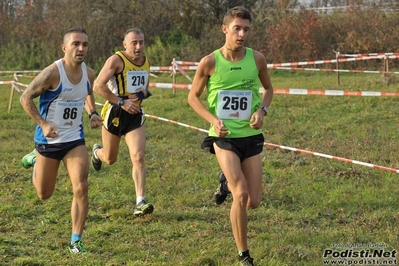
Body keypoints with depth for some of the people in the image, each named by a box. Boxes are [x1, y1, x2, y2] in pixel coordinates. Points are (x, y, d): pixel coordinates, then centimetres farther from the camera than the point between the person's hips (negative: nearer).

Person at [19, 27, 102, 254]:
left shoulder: (89, 74, -3)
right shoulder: (52, 73, -21)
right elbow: (26, 98, -13)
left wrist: (93, 113, 0)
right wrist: (43, 124, -21)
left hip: (75, 140, 3)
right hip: (48, 140, -3)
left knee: (81, 188, -14)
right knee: (44, 194, 13)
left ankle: (76, 241, -3)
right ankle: (35, 160, 45)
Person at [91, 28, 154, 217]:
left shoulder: (146, 62, 6)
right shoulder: (116, 60, -14)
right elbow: (98, 86, -20)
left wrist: (144, 93, -2)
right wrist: (121, 102, -23)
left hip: (135, 115, 4)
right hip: (115, 113, -4)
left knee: (138, 157, -13)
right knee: (110, 159, 13)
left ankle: (140, 202, -13)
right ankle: (97, 152, 52)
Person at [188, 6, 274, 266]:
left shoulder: (257, 58, -3)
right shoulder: (210, 62, -10)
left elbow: (268, 89, 15)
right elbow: (193, 97, 3)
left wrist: (262, 110, -5)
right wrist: (213, 119, -13)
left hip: (251, 136, 3)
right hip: (224, 136, -3)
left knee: (253, 202, 4)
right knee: (241, 195, -19)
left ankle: (228, 181, 40)